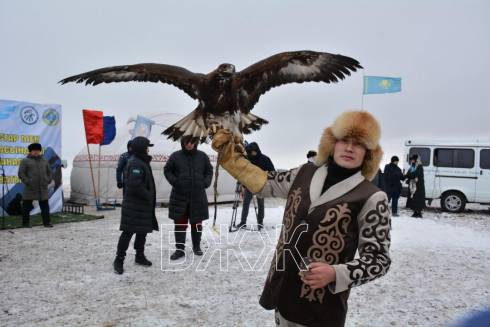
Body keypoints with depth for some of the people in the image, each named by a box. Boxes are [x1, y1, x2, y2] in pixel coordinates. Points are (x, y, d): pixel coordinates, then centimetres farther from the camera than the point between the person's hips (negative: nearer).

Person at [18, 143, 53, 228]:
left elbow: (49, 172, 21)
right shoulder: (25, 161, 3)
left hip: (43, 189, 3)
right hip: (30, 189, -3)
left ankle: (47, 222, 9)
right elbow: (21, 174, -3)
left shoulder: (44, 161, 16)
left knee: (45, 206, 3)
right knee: (27, 207, 4)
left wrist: (48, 181, 6)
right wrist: (27, 182, -12)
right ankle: (25, 223, 15)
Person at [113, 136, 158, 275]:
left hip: (143, 205, 10)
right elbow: (135, 185, -27)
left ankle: (140, 256, 28)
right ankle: (119, 259, 4)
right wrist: (148, 196, -16)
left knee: (143, 230, 16)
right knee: (129, 231, -5)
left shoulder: (142, 162, 15)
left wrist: (149, 197, 14)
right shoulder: (135, 163, -19)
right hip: (134, 205, -10)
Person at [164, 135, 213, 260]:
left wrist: (206, 182, -2)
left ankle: (196, 246, 27)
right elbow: (167, 170, 6)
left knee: (197, 223, 11)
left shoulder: (202, 156, 3)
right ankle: (180, 249, 13)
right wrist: (174, 181, -8)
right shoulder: (175, 156, -2)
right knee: (180, 223, 3)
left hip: (198, 196, 1)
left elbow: (209, 171, 13)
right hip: (179, 196, -1)